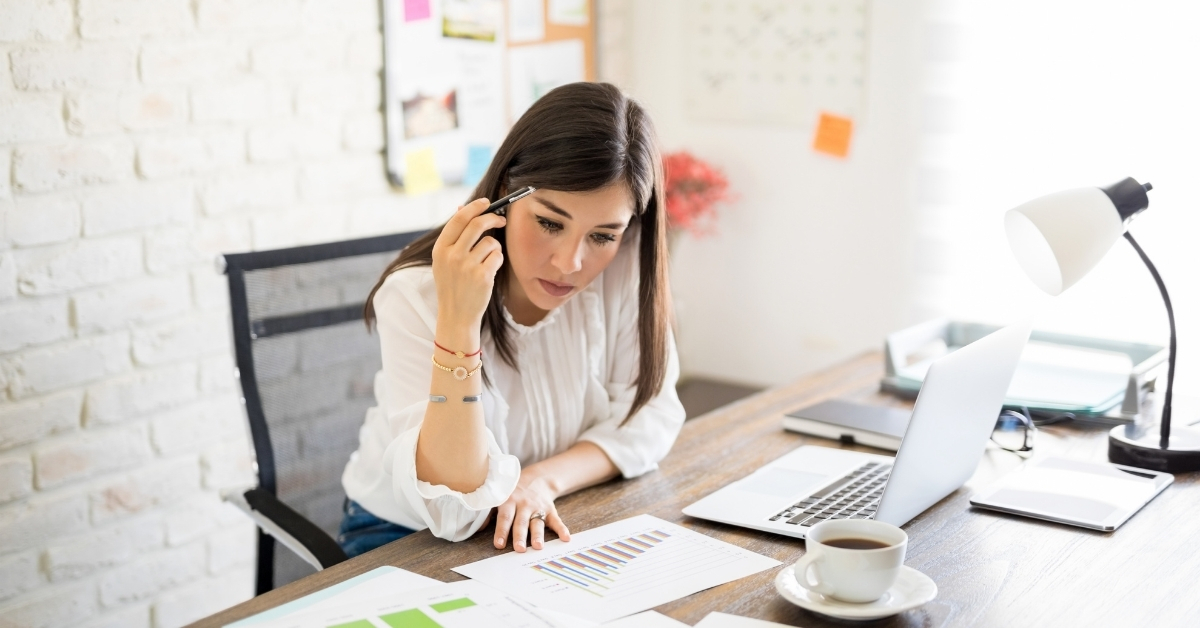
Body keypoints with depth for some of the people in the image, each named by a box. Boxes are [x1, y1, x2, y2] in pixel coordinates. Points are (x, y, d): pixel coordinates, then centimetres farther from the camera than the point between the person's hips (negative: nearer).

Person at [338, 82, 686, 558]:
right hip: (403, 537, -2)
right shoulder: (415, 296, -22)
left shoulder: (625, 265, -13)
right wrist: (458, 324, -37)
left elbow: (649, 414, -5)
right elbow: (454, 513, -27)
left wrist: (546, 479, -22)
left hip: (543, 531, 3)